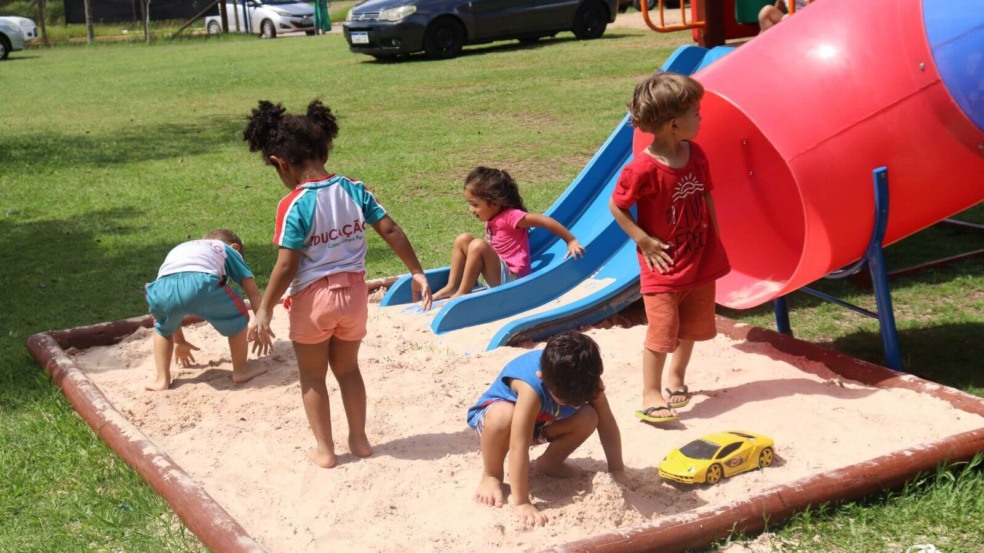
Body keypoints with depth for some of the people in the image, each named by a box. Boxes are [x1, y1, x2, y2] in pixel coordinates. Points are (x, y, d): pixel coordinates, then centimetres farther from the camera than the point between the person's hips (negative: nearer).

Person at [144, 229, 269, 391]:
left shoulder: (180, 249, 47)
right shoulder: (228, 250, 36)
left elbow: (173, 294, 51)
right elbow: (253, 292, 31)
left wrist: (179, 341, 61)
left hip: (164, 286, 4)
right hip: (201, 282, -4)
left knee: (163, 326, 36)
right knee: (236, 316, 25)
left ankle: (161, 379, 32)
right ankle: (241, 370, 31)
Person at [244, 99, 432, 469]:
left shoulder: (294, 205, -18)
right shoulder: (354, 190, -4)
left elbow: (287, 265, -19)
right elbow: (391, 232, -3)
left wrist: (264, 310, -11)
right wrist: (417, 273, 7)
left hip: (312, 298, -5)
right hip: (354, 292, 5)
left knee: (312, 375, 14)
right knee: (348, 368, 23)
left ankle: (325, 450, 20)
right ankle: (359, 439, 30)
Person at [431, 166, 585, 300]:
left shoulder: (510, 216, -17)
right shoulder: (492, 218, 8)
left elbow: (546, 221, -21)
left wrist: (572, 241, -21)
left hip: (511, 278, -9)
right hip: (496, 273, 9)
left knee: (477, 245, -29)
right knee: (463, 239, 2)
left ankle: (462, 293, -19)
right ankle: (452, 287, -2)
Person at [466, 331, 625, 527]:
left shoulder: (587, 379, -27)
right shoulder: (532, 387, -43)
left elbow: (608, 426, -15)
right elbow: (518, 448, -44)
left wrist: (617, 472, -18)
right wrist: (521, 503, -44)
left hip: (541, 418, 5)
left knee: (588, 419, -22)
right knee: (503, 417, -42)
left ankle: (549, 463, 6)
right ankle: (491, 476, -13)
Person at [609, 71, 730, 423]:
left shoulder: (695, 155, -2)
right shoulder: (643, 169, -23)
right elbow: (617, 207, -14)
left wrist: (714, 237, 7)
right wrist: (645, 242, -16)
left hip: (701, 262, 7)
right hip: (664, 267, -7)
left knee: (693, 327, 19)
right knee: (662, 332, -6)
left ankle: (676, 376, 40)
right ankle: (651, 393, 6)